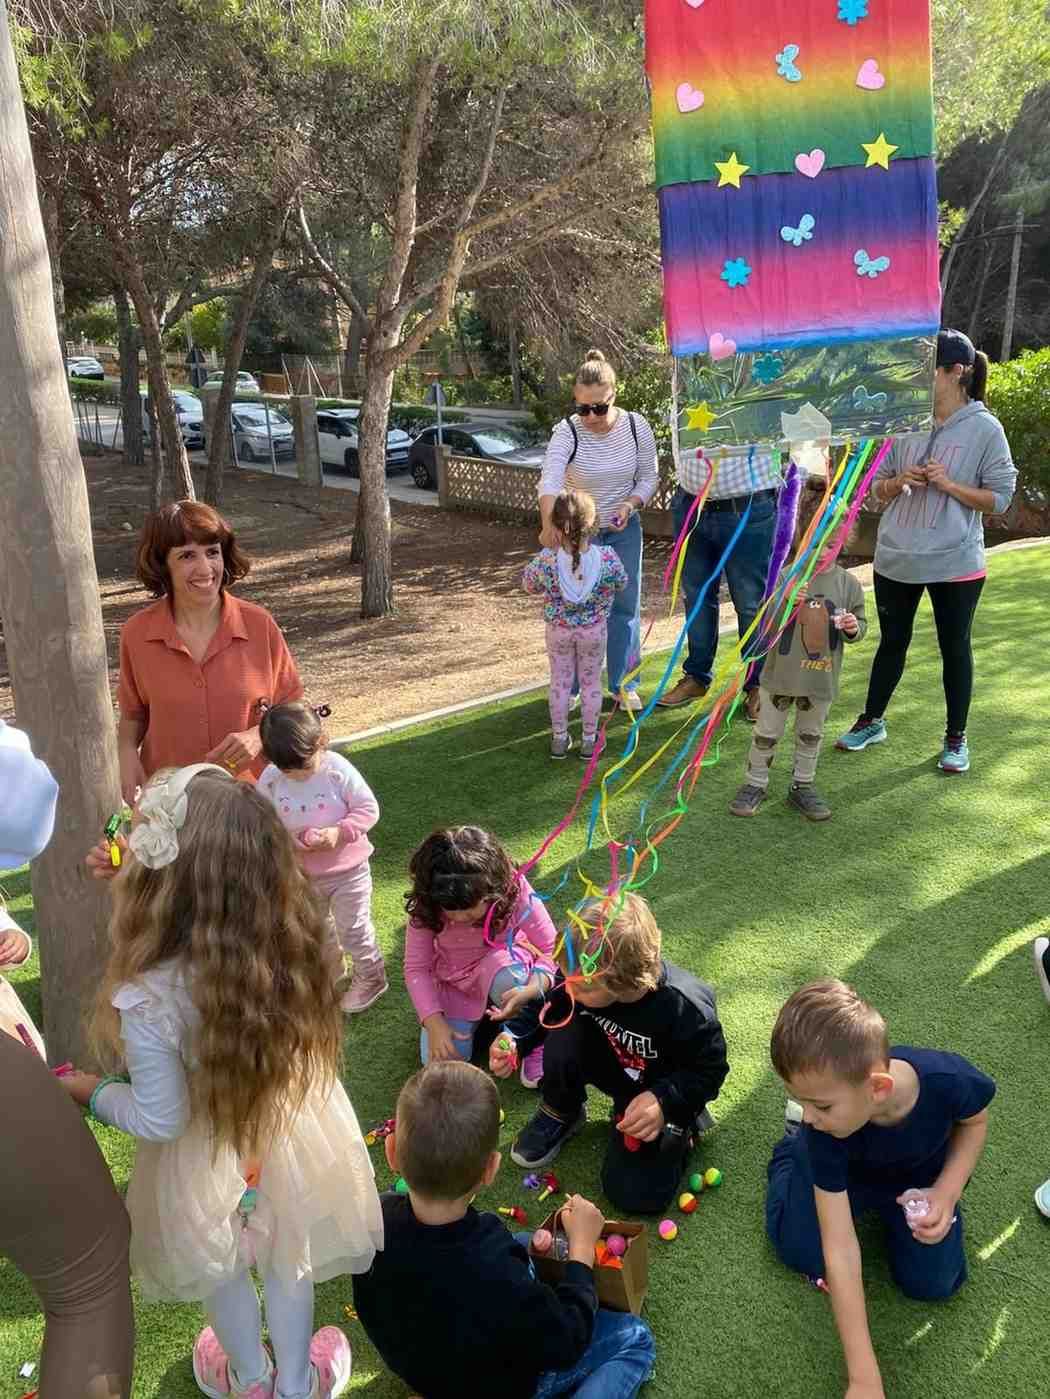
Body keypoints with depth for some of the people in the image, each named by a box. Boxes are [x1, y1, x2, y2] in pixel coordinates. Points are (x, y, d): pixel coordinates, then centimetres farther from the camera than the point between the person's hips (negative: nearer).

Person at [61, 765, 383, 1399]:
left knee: (223, 1272, 31)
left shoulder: (149, 999, -38)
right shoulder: (291, 944, -27)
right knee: (288, 1261, 31)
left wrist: (94, 1091, -5)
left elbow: (160, 1119, -23)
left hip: (211, 1158, -2)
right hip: (291, 1133, 3)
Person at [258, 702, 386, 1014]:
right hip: (302, 874, 4)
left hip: (347, 869, -4)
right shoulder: (270, 779, -15)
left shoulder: (339, 770, -22)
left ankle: (371, 978, 33)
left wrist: (339, 832, -29)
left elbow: (368, 809, -15)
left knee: (353, 930, 9)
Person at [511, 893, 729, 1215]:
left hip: (656, 1092, -4)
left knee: (636, 1194, -15)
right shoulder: (582, 976, -26)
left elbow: (710, 1068, -21)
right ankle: (560, 1114, 0)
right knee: (565, 1036, -29)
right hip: (616, 1066, 4)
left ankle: (680, 1124, 11)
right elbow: (546, 1009, -6)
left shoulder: (685, 1008, -37)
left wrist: (665, 1101, -33)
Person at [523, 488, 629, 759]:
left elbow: (529, 586, -4)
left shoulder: (546, 560, -24)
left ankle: (559, 739, 28)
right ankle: (589, 740, 27)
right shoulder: (607, 557, -23)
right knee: (591, 682, 16)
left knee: (560, 682, 17)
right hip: (594, 629, 0)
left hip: (558, 629, 0)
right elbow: (621, 584, -4)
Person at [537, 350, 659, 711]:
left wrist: (630, 504, -20)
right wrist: (548, 525, -53)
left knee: (625, 606, 7)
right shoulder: (567, 431, -19)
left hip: (624, 530, 2)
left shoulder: (636, 427, -10)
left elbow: (649, 477, 1)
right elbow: (550, 479, -36)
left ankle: (623, 685, 20)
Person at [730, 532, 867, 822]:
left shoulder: (848, 583, -2)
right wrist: (784, 601, -27)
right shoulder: (786, 577, -9)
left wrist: (854, 628, -15)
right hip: (781, 673, -2)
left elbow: (860, 622, 8)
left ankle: (802, 787, 32)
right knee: (767, 733, 10)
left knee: (811, 735, 17)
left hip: (821, 678, 2)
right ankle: (755, 784, 25)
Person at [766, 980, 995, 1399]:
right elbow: (840, 1248, -36)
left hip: (919, 1174, 1)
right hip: (843, 1168, 0)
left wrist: (945, 1192, -28)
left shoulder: (948, 1080, -42)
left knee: (932, 1283, -8)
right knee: (803, 1253, -7)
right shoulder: (820, 1128, -40)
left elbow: (974, 1120, -13)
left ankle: (883, 1207, 23)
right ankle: (793, 1146, 19)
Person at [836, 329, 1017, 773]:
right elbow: (879, 489, 9)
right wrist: (899, 482, -13)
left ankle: (956, 737, 26)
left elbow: (1000, 498, -7)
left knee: (954, 647, 10)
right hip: (896, 558, 3)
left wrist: (948, 484, -18)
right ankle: (872, 721, 33)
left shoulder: (984, 429, -8)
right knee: (892, 641, 16)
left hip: (956, 563, -3)